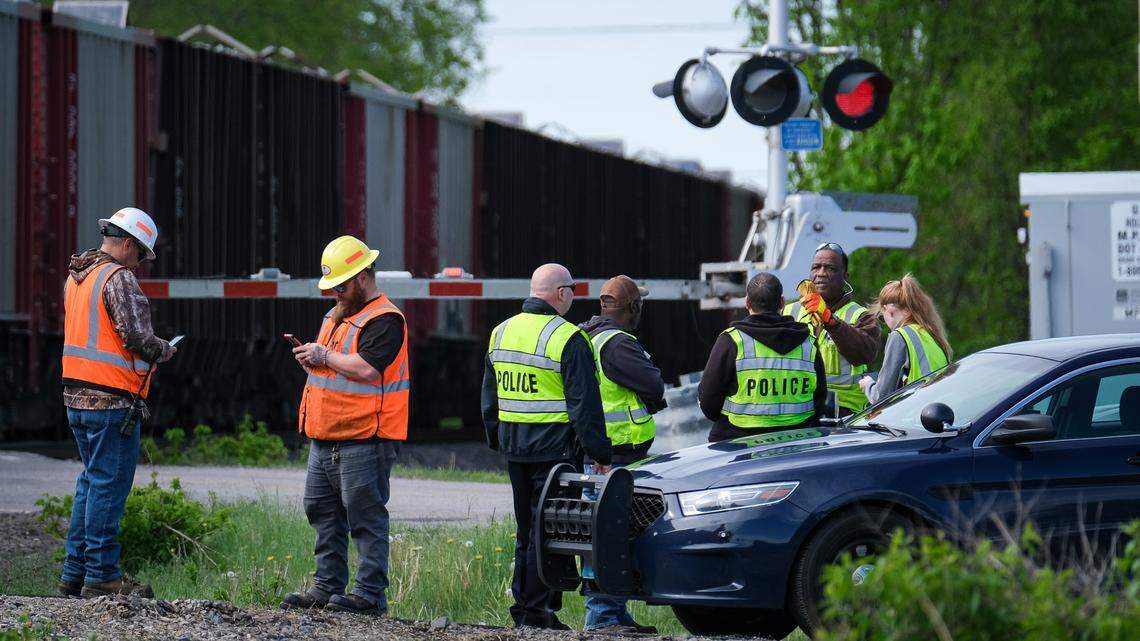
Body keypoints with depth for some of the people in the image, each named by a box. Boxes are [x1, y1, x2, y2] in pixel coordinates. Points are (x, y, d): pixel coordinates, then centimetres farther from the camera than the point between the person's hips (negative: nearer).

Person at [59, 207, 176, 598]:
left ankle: (74, 573, 17)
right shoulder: (119, 278, -14)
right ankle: (101, 576, -1)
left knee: (91, 480, 17)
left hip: (76, 397, 9)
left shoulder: (75, 276, 14)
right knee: (108, 485, -3)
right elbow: (138, 338, -22)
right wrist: (164, 351, -2)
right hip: (112, 401, -9)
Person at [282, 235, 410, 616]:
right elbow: (329, 361, 27)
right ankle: (327, 586, 18)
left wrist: (325, 356, -12)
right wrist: (309, 357, 4)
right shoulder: (337, 316, 20)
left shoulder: (385, 320, -11)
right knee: (323, 512, 12)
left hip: (363, 439, -10)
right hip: (325, 438, 10)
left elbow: (368, 368, -24)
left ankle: (370, 594, -5)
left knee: (365, 516, -7)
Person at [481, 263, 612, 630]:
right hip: (555, 448, -7)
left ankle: (522, 605, 18)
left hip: (514, 447, 7)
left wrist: (496, 441, 27)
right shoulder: (568, 339, -13)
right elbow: (583, 404, -15)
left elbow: (490, 397, 18)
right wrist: (599, 453, -10)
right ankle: (537, 610, -4)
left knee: (525, 529, 16)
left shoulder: (501, 333, 10)